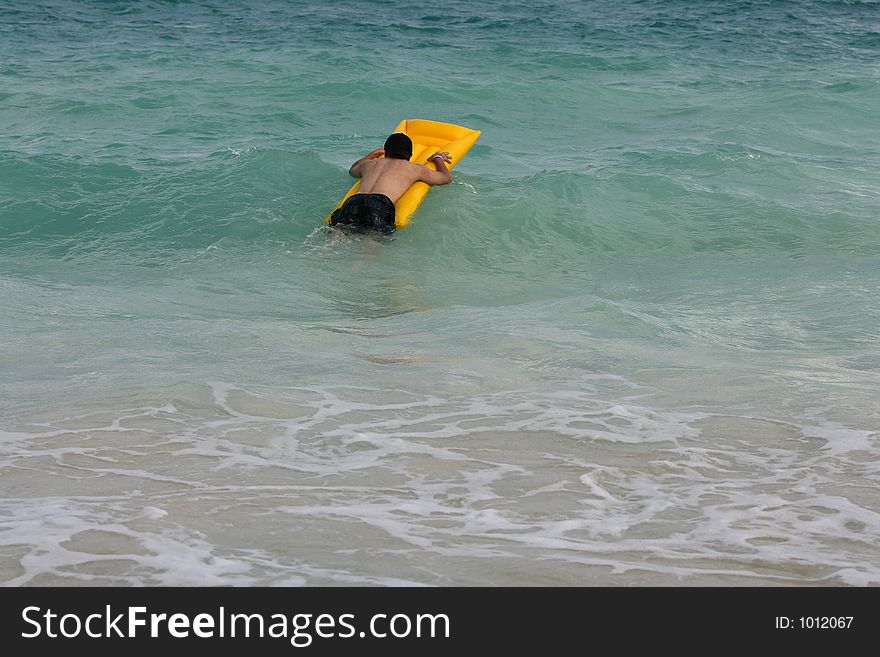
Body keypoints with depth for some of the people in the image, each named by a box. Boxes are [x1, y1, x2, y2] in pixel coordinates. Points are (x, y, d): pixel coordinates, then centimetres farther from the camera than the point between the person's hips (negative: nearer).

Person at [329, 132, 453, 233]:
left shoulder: (369, 163, 37)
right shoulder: (415, 168, 27)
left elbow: (353, 171, 62)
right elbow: (446, 178, 41)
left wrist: (374, 153, 75)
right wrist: (438, 158, 59)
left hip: (353, 201, 4)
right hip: (381, 204, -4)